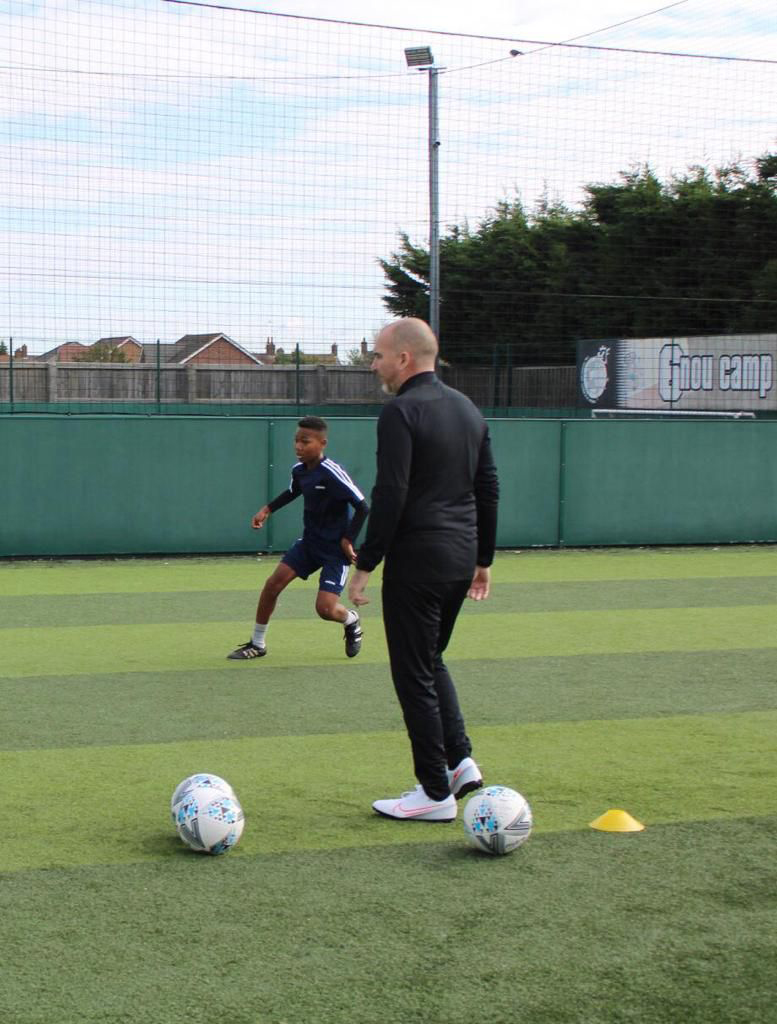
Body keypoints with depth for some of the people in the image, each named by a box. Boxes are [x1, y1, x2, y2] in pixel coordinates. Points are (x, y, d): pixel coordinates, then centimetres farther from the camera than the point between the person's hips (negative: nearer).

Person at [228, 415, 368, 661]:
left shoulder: (332, 474, -25)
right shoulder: (298, 470, -2)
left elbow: (362, 507, -21)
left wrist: (348, 540, -19)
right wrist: (268, 509, 12)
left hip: (335, 548, -7)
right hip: (309, 541, 7)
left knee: (325, 608, -14)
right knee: (274, 582, -3)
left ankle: (352, 621, 23)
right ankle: (257, 644, 11)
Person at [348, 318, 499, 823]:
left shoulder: (401, 412, -13)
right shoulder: (468, 408, 12)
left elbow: (390, 496, -19)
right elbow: (489, 489, 15)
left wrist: (365, 565, -13)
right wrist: (483, 560, 21)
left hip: (416, 562, -8)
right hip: (461, 561, 8)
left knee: (414, 675, 0)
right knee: (431, 661, 23)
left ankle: (436, 793, 4)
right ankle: (460, 760, 14)